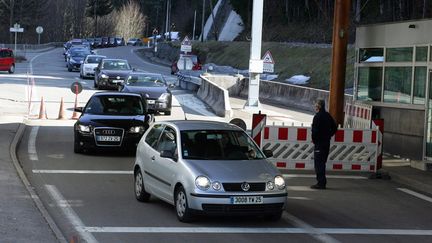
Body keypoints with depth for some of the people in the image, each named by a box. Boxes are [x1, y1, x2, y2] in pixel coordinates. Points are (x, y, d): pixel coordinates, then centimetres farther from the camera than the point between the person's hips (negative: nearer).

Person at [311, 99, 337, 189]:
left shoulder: (317, 116, -15)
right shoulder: (328, 116, 11)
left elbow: (315, 130, -20)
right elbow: (334, 128, 17)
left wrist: (314, 139, -7)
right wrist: (328, 136, 15)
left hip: (319, 142, -8)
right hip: (327, 142, 8)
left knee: (318, 163, -5)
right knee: (322, 162, 15)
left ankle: (320, 183, -7)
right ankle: (322, 182, 19)